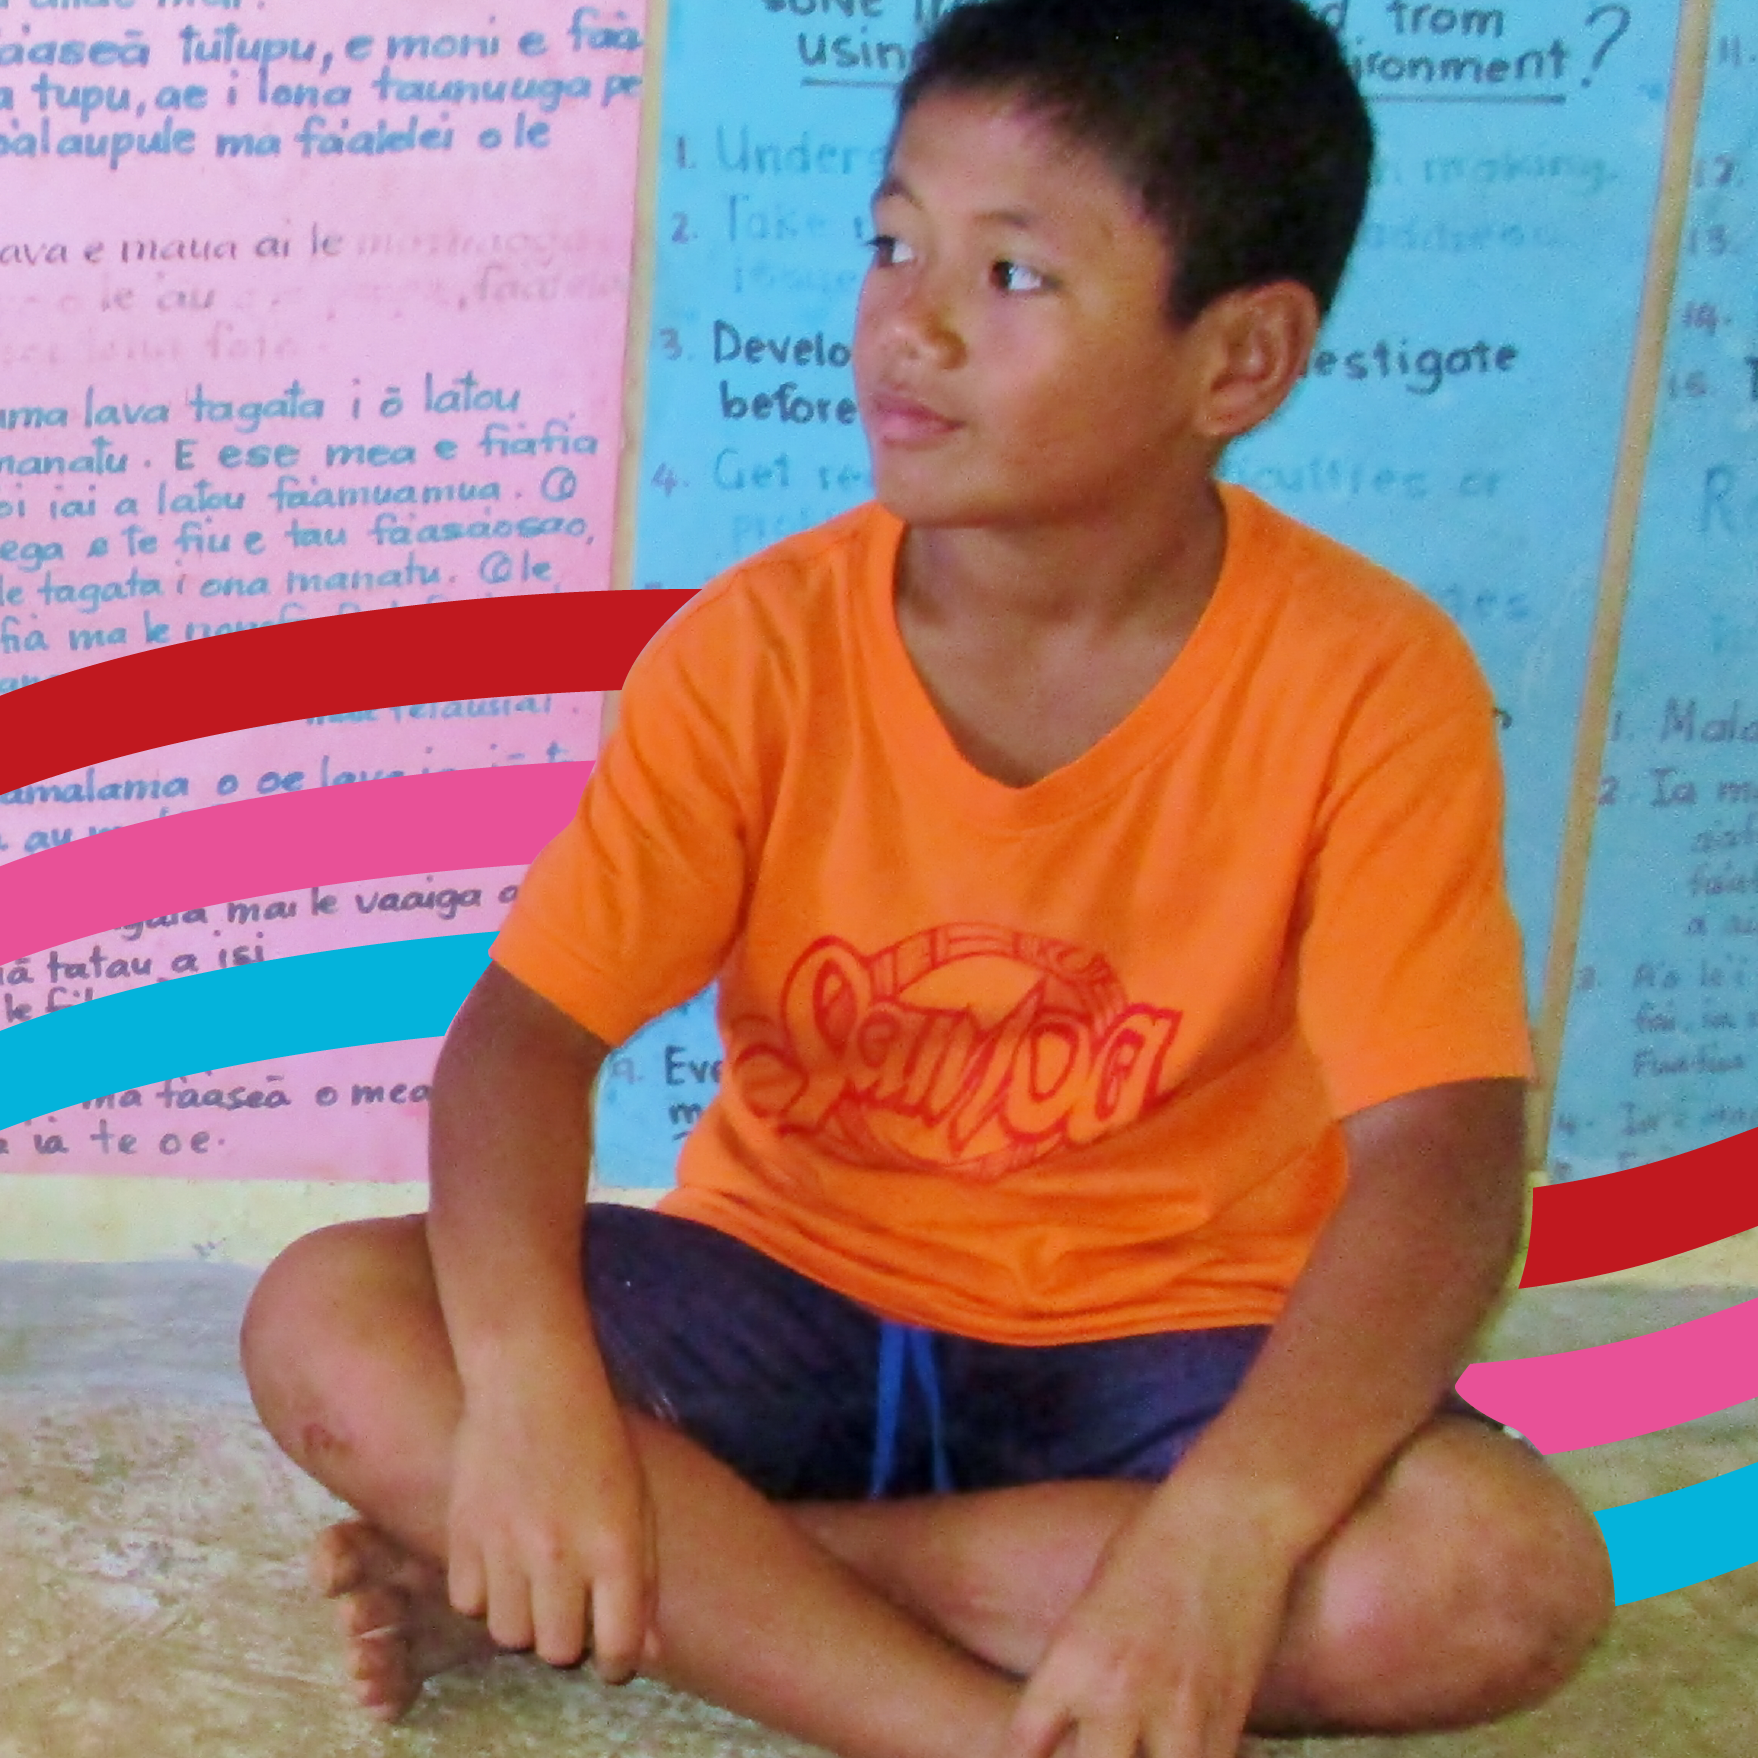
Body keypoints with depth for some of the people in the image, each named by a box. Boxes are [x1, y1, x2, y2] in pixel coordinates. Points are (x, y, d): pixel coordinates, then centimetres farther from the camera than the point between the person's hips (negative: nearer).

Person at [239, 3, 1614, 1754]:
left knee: (1504, 1579, -32)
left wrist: (1219, 1542, -39)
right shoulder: (761, 645, -10)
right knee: (326, 1325, -21)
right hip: (787, 1294, 1)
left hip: (1156, 1349, 0)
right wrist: (529, 1381, -36)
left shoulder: (1366, 684, -16)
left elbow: (1441, 1153, -24)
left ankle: (700, 1572, -20)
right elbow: (526, 1023, -16)